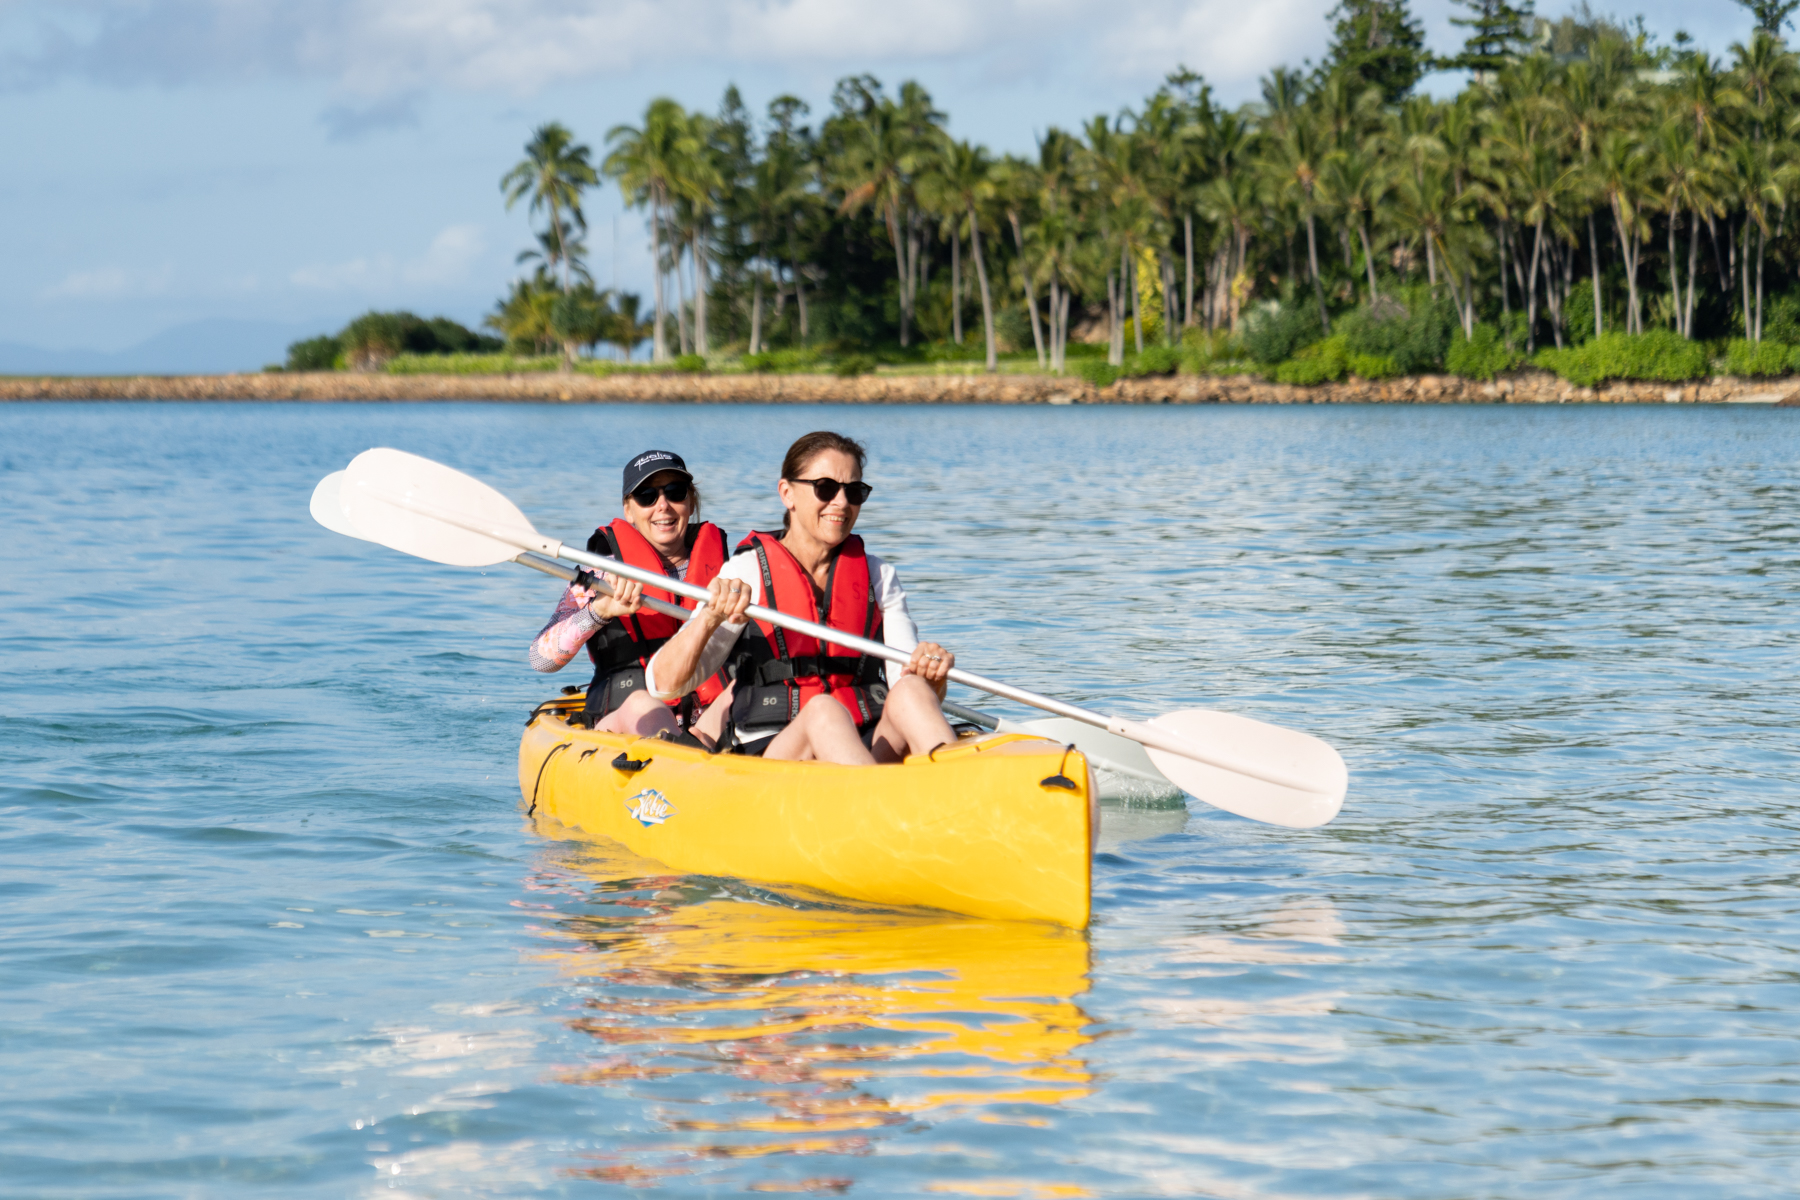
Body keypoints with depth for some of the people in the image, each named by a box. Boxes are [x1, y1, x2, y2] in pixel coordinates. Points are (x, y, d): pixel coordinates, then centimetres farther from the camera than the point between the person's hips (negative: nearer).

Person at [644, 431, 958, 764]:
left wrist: (932, 677, -17)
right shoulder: (746, 573, 5)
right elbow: (662, 685, -3)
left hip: (870, 752, 3)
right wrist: (710, 618, -20)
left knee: (910, 690, -27)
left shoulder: (878, 577, 16)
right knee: (823, 710, -35)